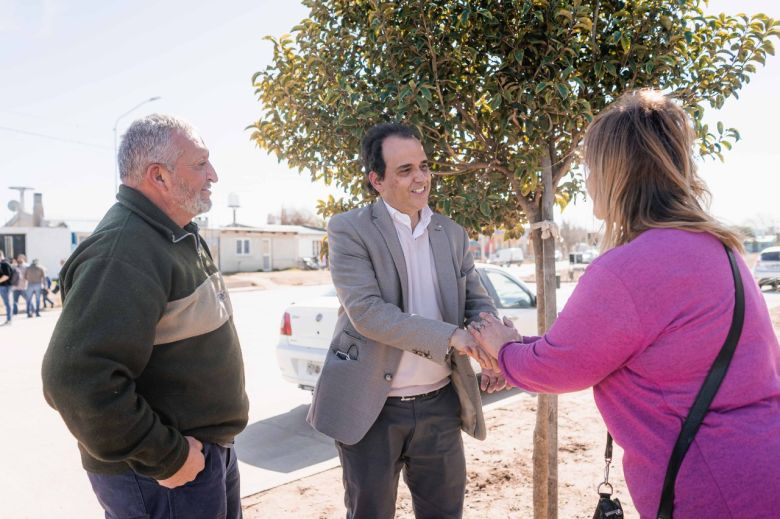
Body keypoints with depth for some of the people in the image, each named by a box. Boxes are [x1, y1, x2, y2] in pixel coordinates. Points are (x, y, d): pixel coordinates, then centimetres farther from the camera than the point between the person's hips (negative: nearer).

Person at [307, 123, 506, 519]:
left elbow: (477, 302, 7)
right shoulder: (350, 229, -9)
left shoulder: (453, 234, 7)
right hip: (372, 408, -4)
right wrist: (452, 337, -28)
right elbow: (366, 311, -20)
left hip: (439, 405, 4)